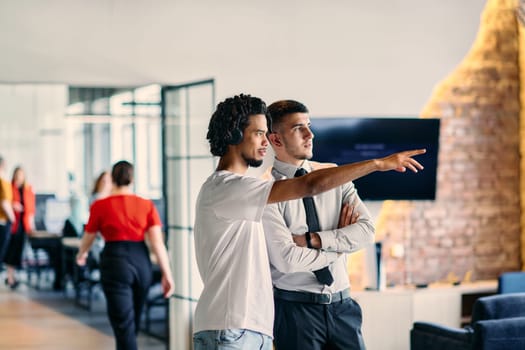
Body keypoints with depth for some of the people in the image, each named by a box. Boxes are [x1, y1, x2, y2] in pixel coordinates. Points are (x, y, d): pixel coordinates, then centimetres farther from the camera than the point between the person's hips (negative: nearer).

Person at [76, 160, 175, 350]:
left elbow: (88, 237, 12)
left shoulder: (100, 206, -2)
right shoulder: (146, 205, 2)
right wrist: (167, 274, -3)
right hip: (142, 262, 3)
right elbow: (157, 242, -5)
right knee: (133, 323, 21)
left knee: (124, 327, -4)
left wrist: (81, 254, 32)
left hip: (115, 263, -3)